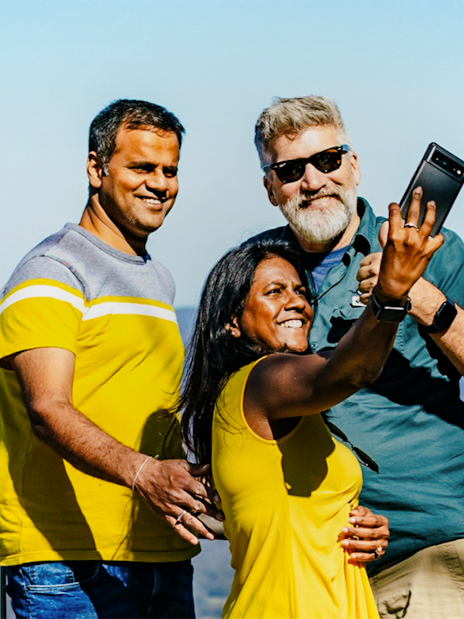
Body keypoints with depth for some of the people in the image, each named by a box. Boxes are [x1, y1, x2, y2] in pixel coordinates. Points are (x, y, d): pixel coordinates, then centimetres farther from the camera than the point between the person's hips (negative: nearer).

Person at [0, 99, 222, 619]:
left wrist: (188, 487, 19)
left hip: (162, 553, 8)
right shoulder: (53, 272, -7)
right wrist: (142, 473, -35)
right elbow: (48, 410, -21)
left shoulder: (159, 280, 21)